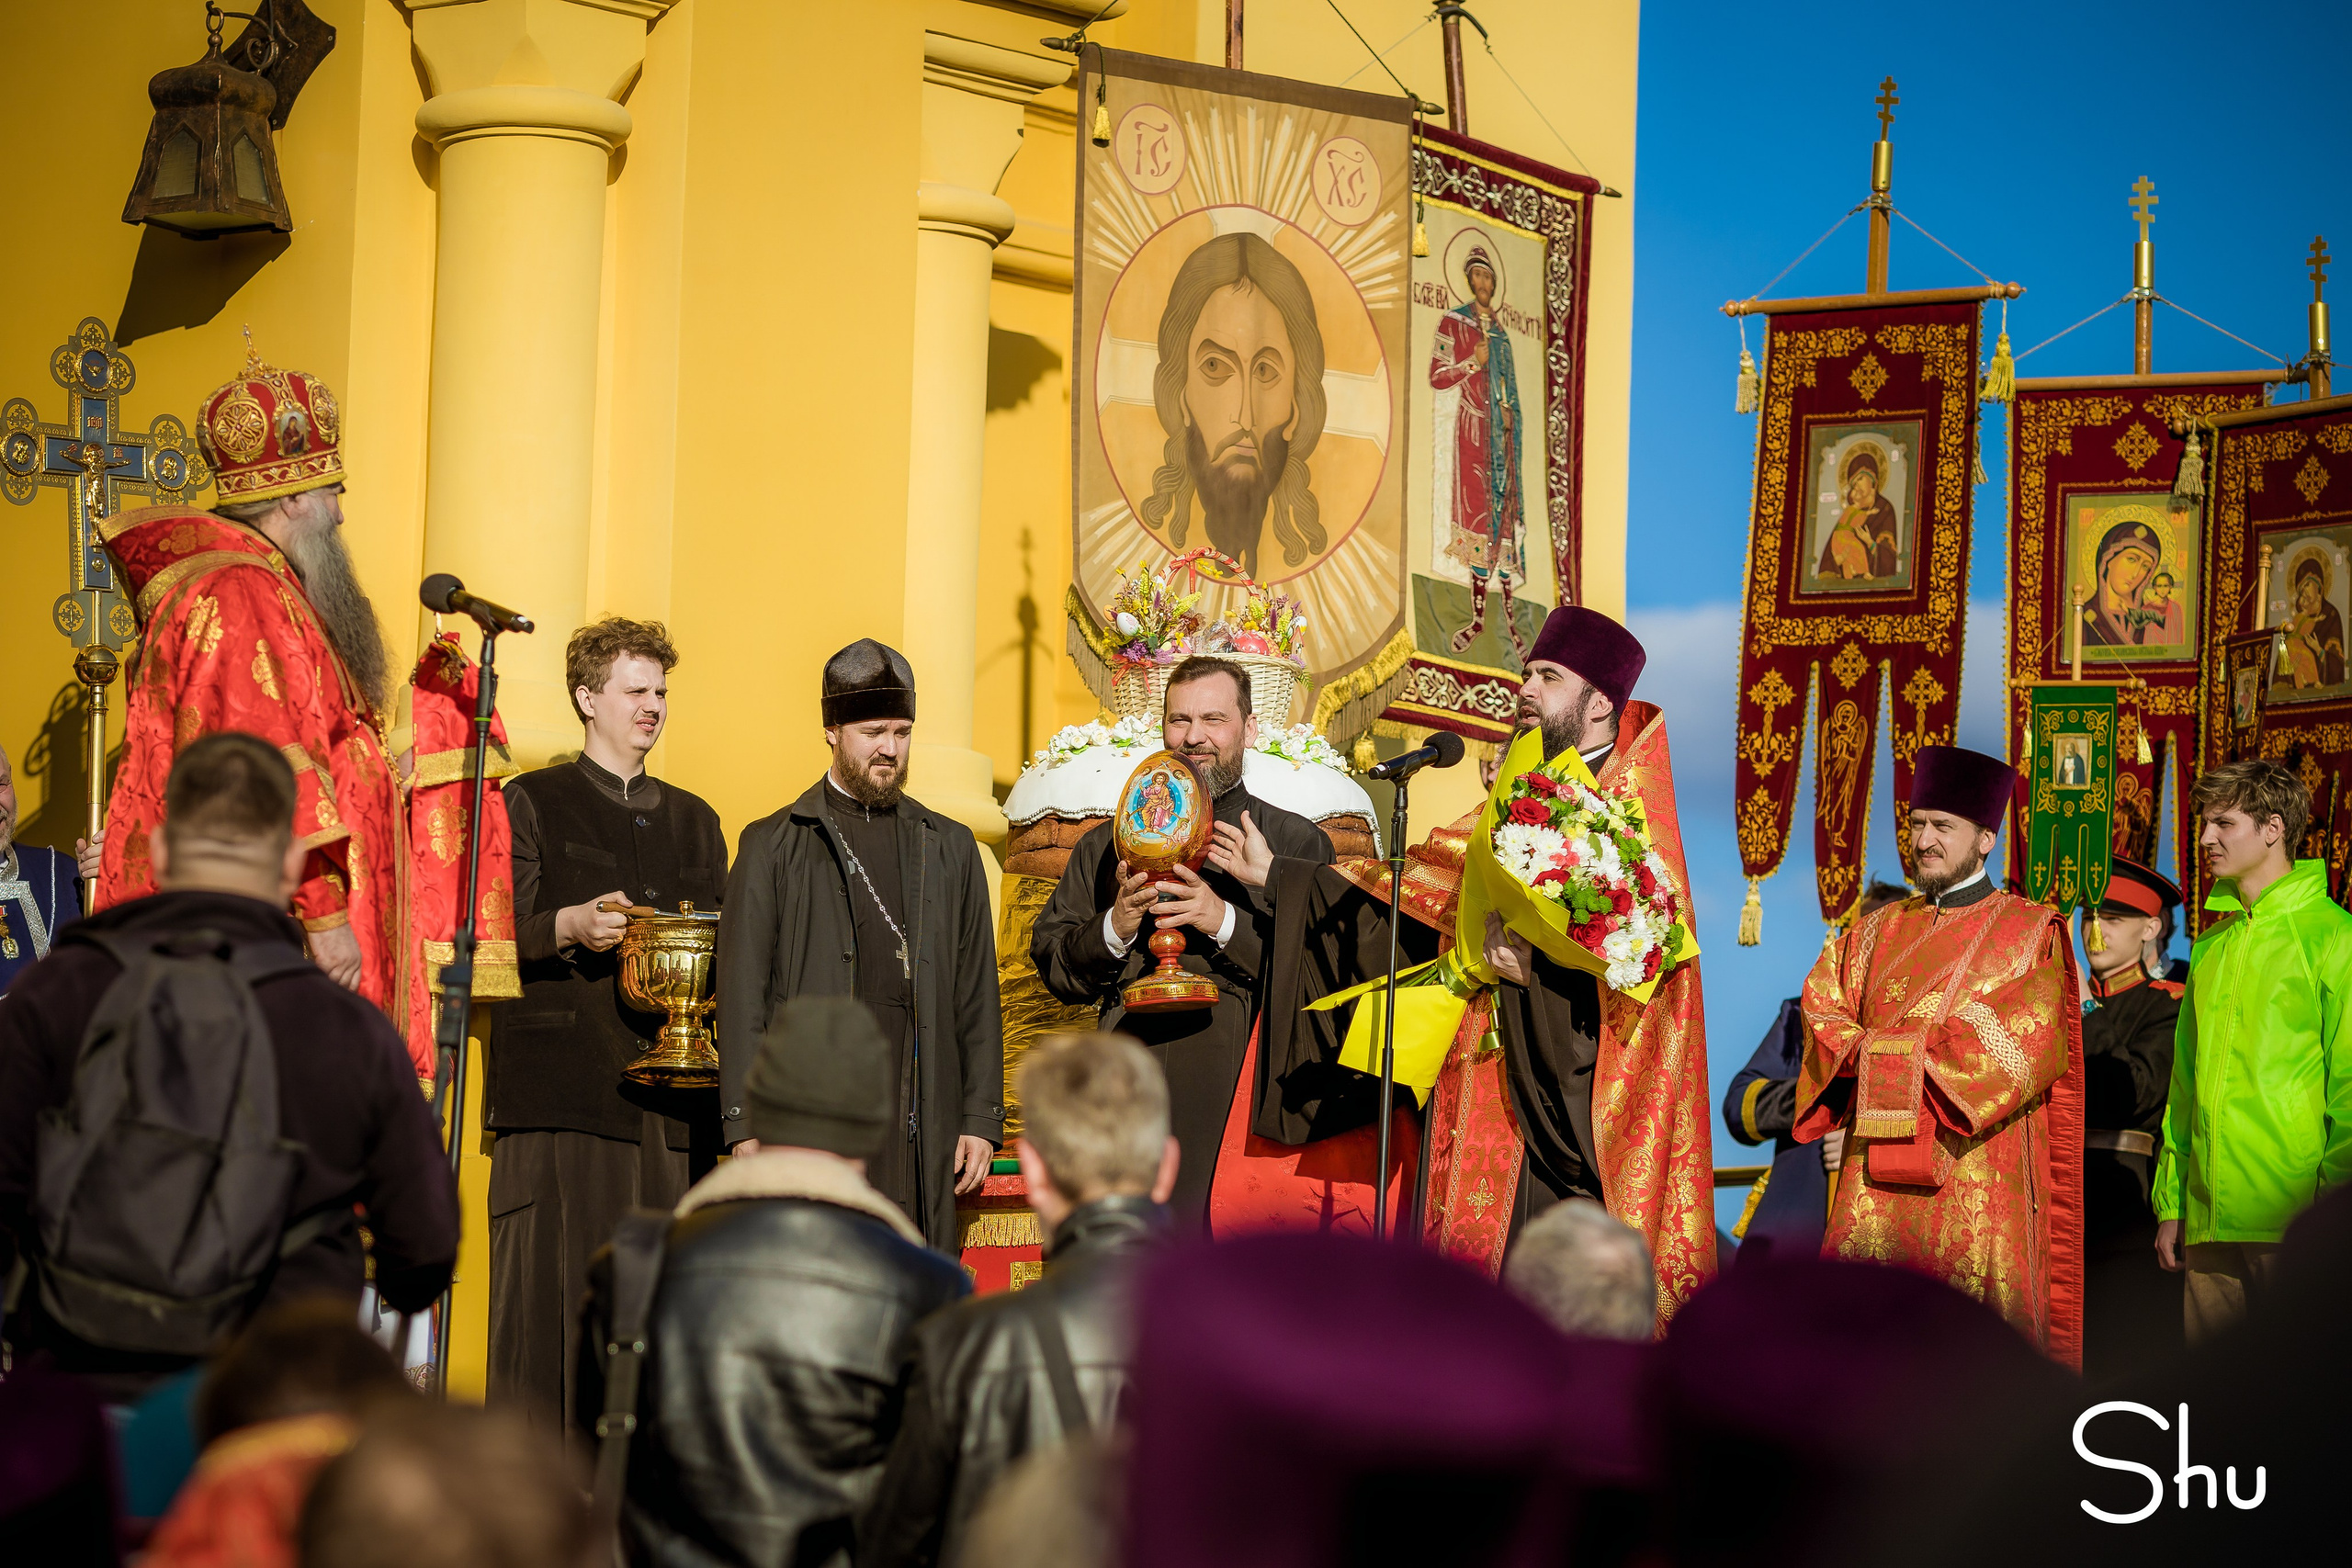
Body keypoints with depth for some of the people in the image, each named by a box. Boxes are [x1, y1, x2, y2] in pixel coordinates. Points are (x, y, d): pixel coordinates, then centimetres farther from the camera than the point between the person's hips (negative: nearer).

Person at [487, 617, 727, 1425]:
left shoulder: (693, 820, 22)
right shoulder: (534, 803, 9)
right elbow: (499, 939, 2)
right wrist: (569, 928, -17)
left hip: (669, 1087, 4)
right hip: (561, 1090, -4)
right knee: (551, 1288, -9)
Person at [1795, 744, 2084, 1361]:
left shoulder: (2030, 932, 5)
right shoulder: (1879, 931, 20)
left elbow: (2025, 1040, -9)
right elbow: (1822, 1009, 11)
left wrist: (1900, 1052, -9)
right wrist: (1869, 1052, -10)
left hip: (1976, 1172, -4)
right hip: (1878, 1181, 4)